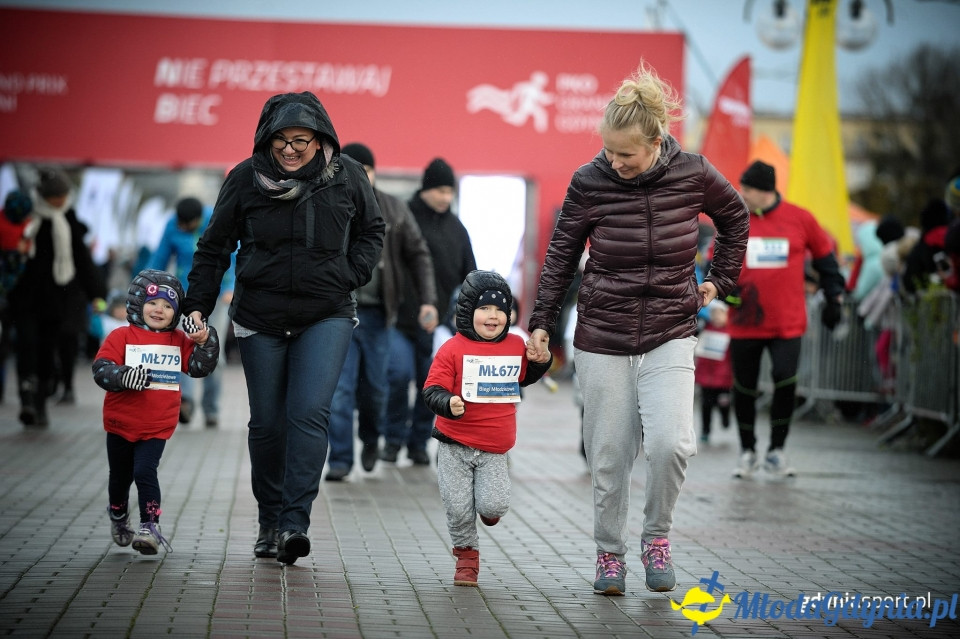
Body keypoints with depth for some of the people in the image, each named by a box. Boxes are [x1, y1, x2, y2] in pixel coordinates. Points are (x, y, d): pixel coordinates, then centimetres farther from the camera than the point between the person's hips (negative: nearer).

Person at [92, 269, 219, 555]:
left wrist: (204, 341, -14)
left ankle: (150, 527, -13)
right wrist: (124, 377, -33)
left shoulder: (178, 341, 4)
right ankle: (118, 518, 42)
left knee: (145, 472, -16)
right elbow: (101, 369, -14)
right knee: (120, 476, 16)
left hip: (157, 426, 0)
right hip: (121, 423, 0)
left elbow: (200, 367, 2)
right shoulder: (121, 336, -6)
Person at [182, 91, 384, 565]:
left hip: (326, 316, -1)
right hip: (260, 316, 1)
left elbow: (371, 232, 13)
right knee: (267, 421, 5)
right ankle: (269, 522, 20)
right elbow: (214, 247, 4)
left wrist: (350, 275, -3)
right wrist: (197, 306, -1)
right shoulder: (245, 179, -4)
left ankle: (295, 522, -17)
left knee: (309, 412, -16)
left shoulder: (347, 176, -3)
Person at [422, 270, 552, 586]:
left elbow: (523, 377, 26)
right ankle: (466, 554, 23)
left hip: (494, 449, 2)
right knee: (458, 509, -2)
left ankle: (489, 506, 24)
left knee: (492, 506, -13)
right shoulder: (453, 349, -9)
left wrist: (540, 362, 6)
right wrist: (449, 404, -32)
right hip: (454, 446, -2)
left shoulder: (516, 346, 5)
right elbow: (432, 389, -11)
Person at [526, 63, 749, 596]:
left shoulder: (693, 175, -6)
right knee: (610, 457, 3)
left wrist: (720, 281, 11)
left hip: (670, 336, 0)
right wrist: (542, 322, 1)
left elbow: (735, 219, 14)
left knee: (670, 443, -17)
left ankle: (658, 535, 8)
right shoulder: (589, 182, -8)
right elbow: (561, 256, 3)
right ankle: (610, 554, 23)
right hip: (603, 340, 0)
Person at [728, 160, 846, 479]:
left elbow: (825, 258, 12)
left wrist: (834, 297, 11)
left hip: (787, 322, -1)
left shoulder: (800, 219, -1)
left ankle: (776, 451, 4)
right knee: (744, 388, 7)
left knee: (785, 381, -14)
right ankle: (747, 452, 25)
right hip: (744, 321, 2)